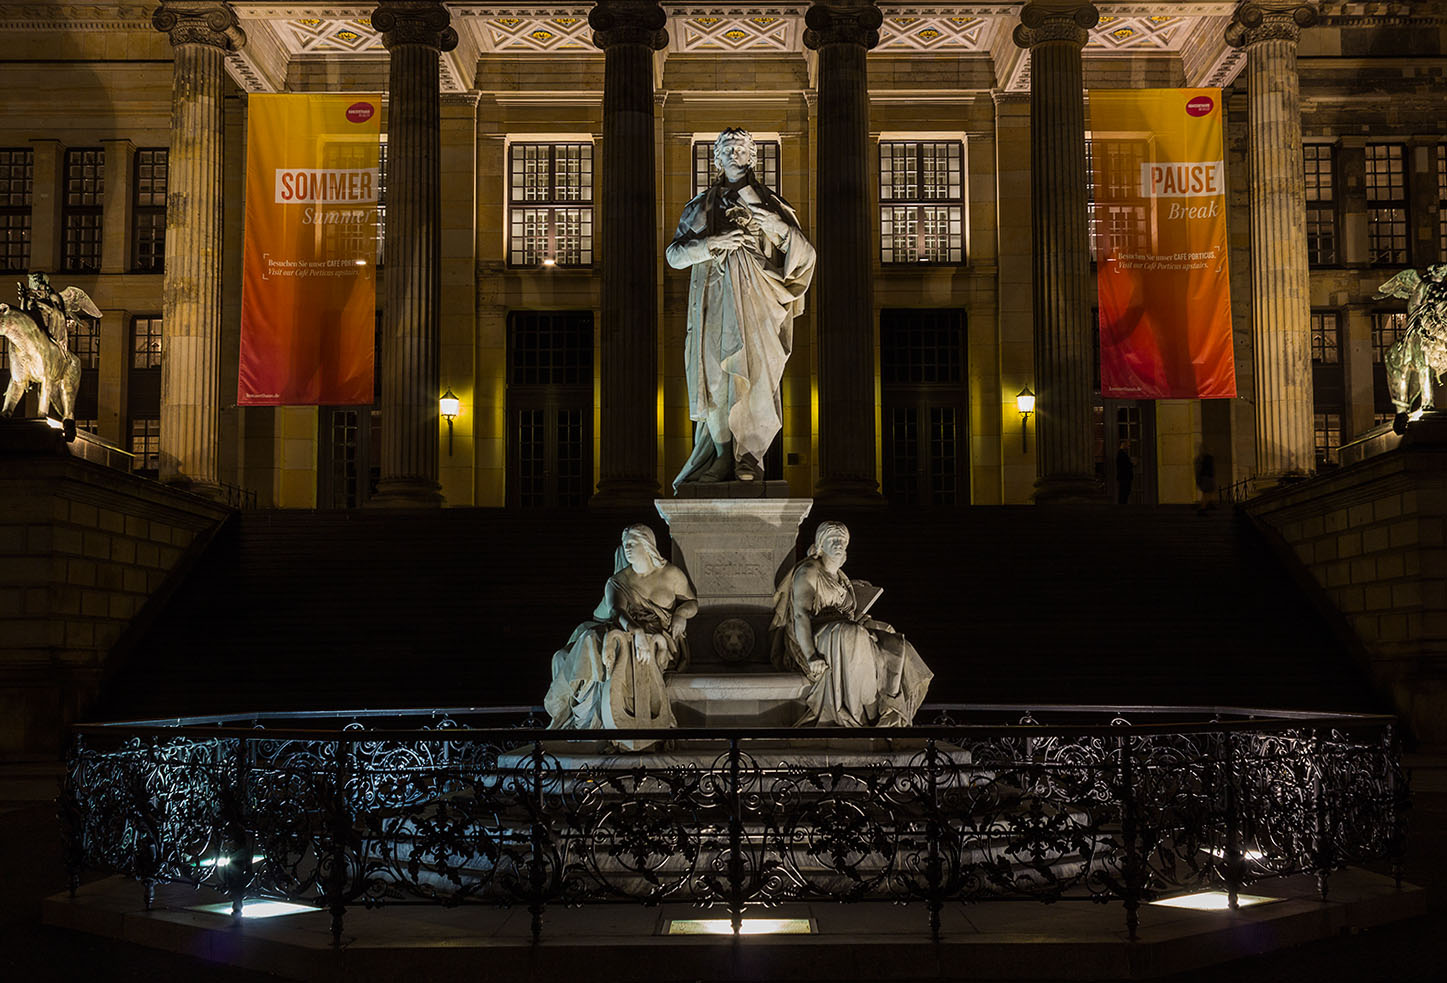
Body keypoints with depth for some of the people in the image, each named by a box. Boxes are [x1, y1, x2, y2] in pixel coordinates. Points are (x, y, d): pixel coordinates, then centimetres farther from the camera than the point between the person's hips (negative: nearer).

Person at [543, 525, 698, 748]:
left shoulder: (672, 574, 9)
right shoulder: (619, 581, 11)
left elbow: (692, 603, 17)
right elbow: (617, 612, -8)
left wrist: (681, 614, -8)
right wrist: (637, 632, -28)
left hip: (660, 640, -3)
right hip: (628, 634, 3)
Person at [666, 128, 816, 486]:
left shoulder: (770, 204, 11)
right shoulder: (701, 206, 14)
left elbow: (805, 255, 4)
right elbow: (674, 254, 7)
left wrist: (780, 228, -15)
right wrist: (711, 243, -10)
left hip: (756, 305, -1)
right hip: (715, 306, 1)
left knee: (754, 374, -10)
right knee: (716, 378, -6)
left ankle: (748, 460, -4)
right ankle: (723, 458, 1)